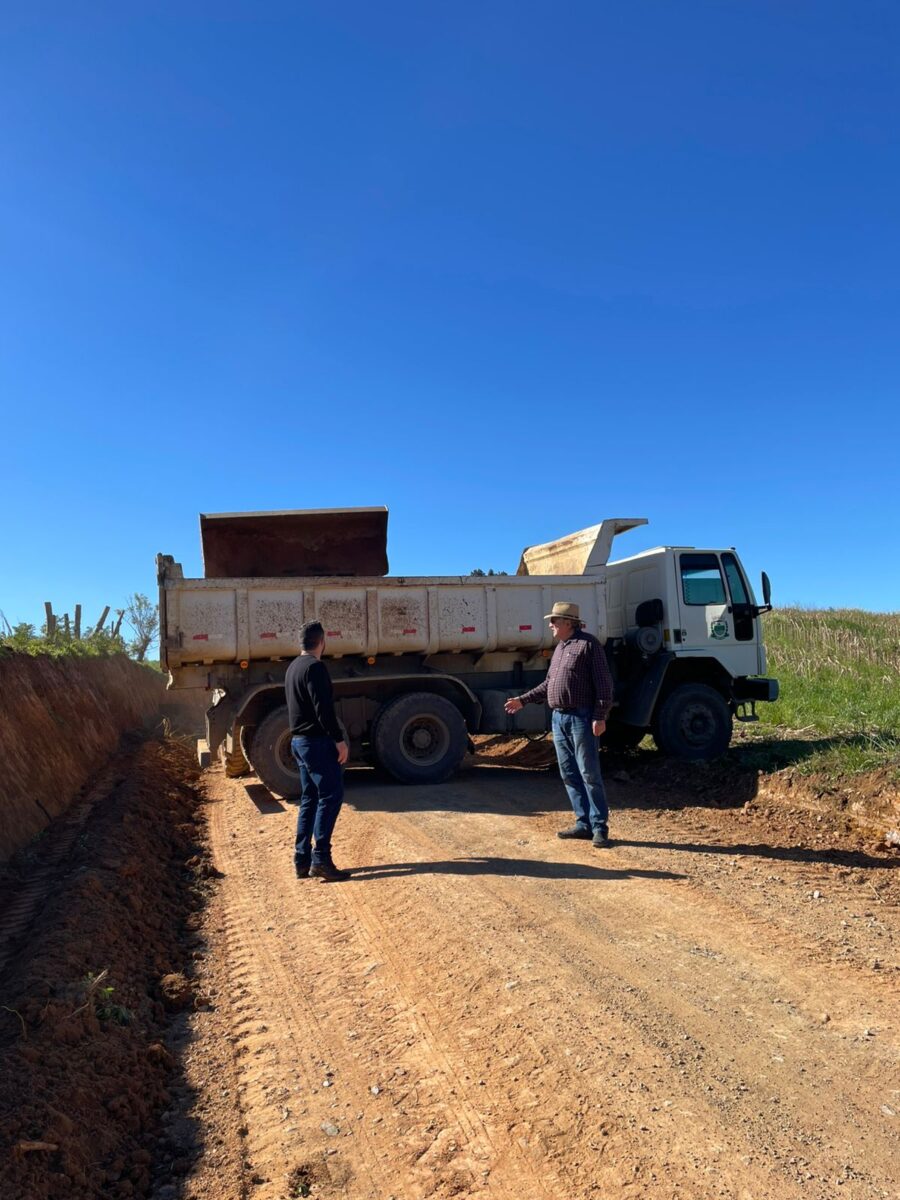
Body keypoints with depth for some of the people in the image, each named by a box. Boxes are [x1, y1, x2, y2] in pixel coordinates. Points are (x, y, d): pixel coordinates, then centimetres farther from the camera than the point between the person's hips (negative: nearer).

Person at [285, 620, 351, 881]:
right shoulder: (315, 667, -15)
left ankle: (302, 860, 14)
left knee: (309, 799, 13)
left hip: (299, 740, 10)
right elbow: (323, 708, -21)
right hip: (317, 741, -10)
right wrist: (339, 739, -18)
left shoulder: (293, 667, 16)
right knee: (331, 796, -7)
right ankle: (320, 858, -9)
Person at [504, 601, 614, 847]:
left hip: (581, 718, -9)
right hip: (558, 718, 9)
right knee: (569, 774, 10)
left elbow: (603, 682, -12)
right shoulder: (560, 647, 18)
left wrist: (600, 716, -17)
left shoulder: (587, 644, -7)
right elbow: (549, 684, 23)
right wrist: (523, 700, 19)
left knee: (589, 773, -5)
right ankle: (584, 823, 18)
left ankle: (600, 827, 2)